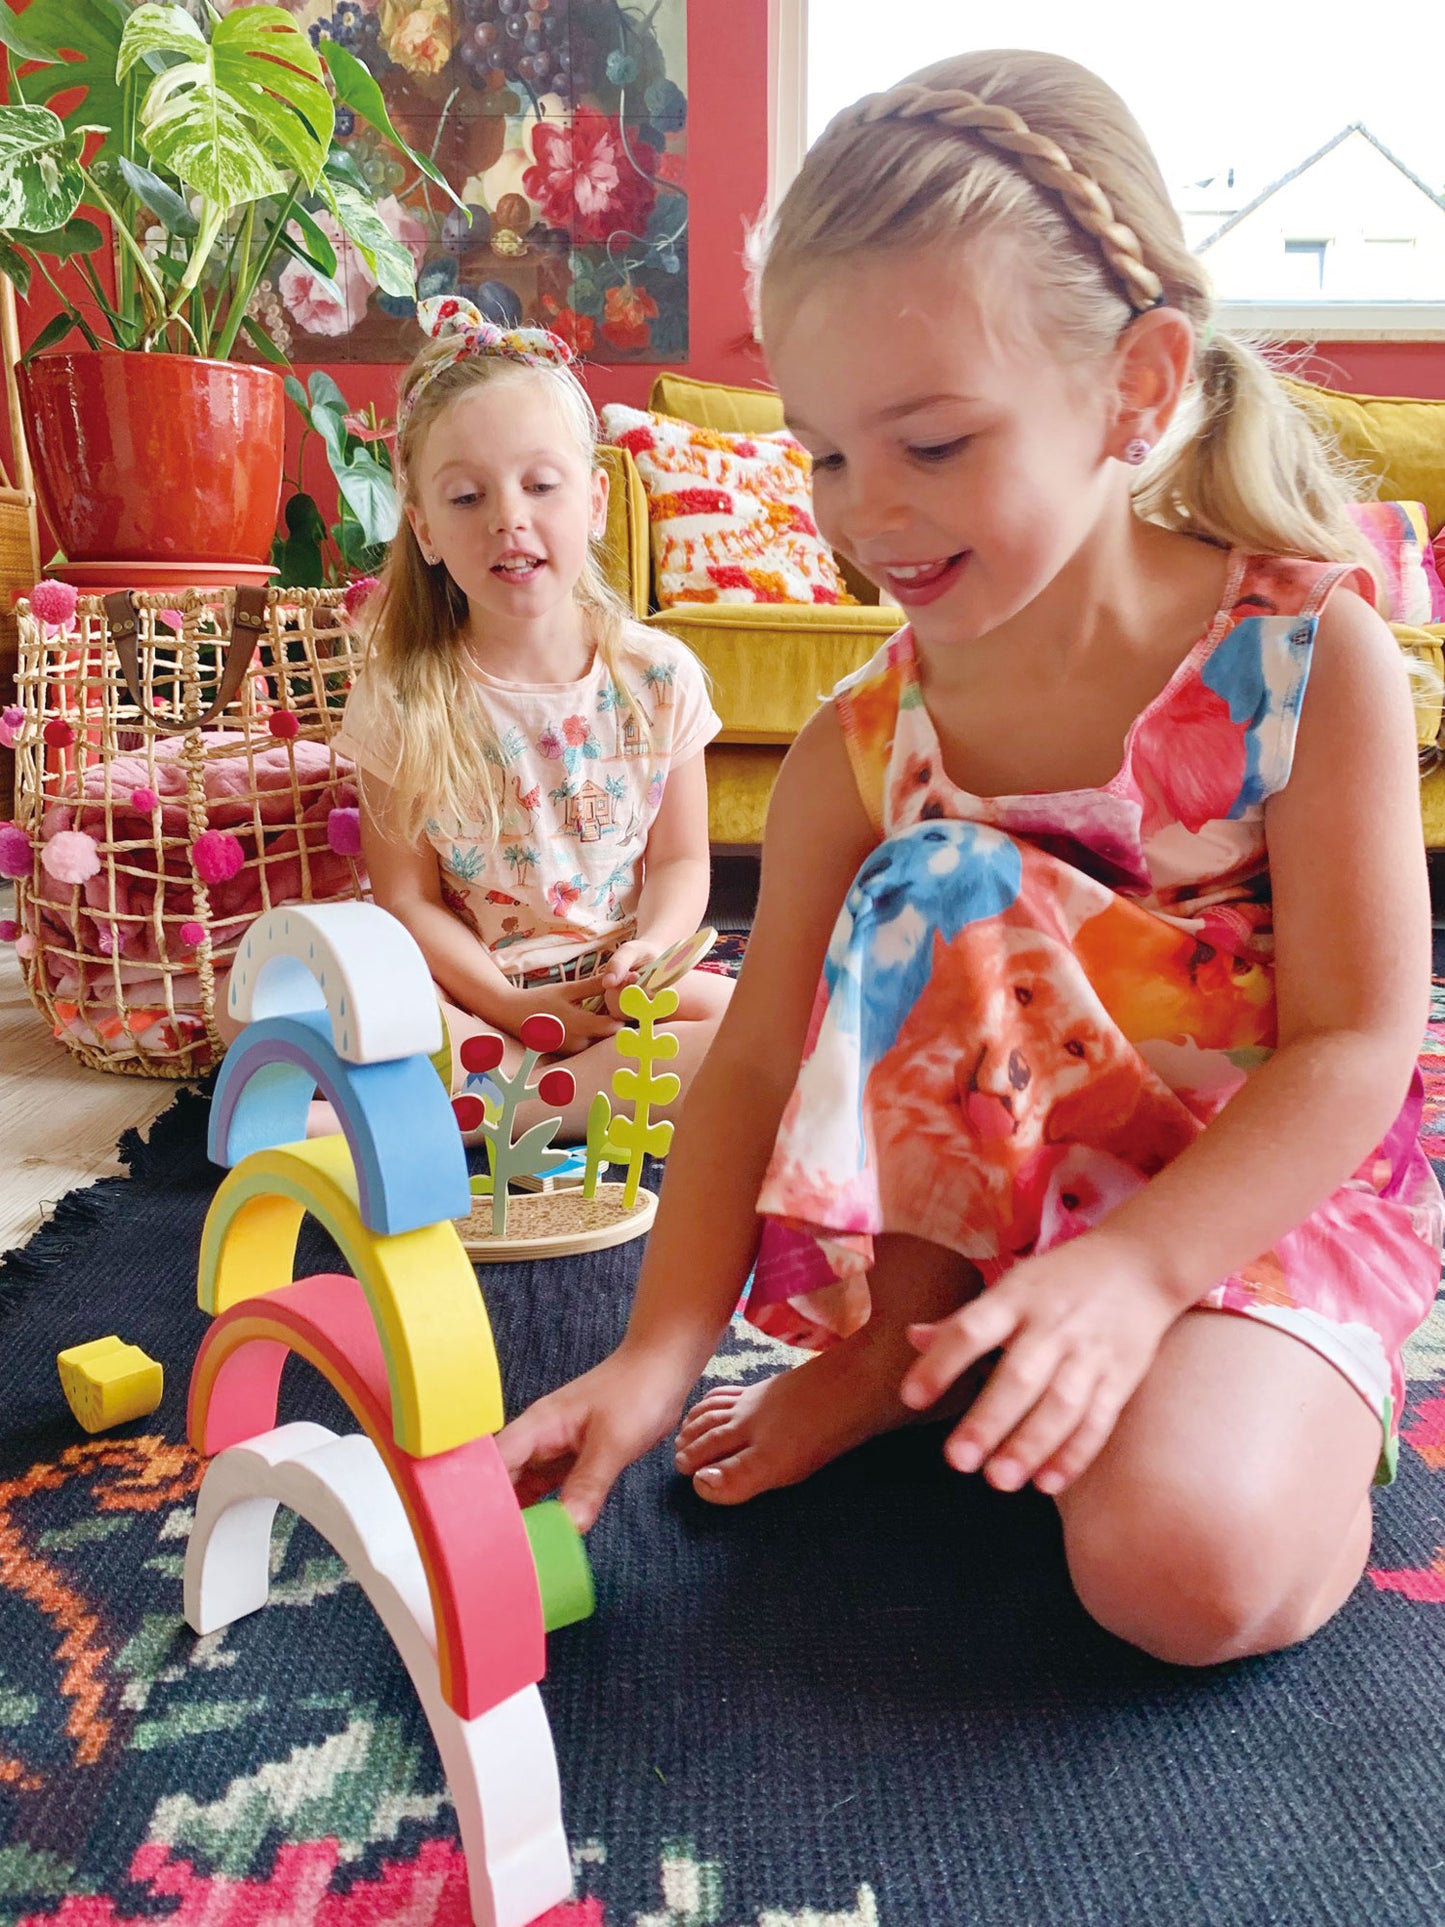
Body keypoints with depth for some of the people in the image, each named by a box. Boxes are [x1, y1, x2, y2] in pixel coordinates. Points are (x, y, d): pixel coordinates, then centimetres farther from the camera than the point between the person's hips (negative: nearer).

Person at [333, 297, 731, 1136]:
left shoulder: (660, 676, -2)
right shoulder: (402, 699, -7)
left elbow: (682, 859, 5)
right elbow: (406, 899, -6)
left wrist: (648, 953, -15)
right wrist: (513, 1005, -17)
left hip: (623, 989, 2)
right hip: (470, 994, -1)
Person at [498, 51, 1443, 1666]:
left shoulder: (1311, 656, -17)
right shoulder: (861, 750, -10)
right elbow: (757, 1066, -9)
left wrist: (1137, 1269, -30)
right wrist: (655, 1358, -17)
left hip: (1268, 1186, -2)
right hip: (988, 1181, 3)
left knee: (1186, 1566, -28)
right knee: (939, 881, -26)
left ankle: (1282, 1398, 9)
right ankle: (898, 1332, -5)